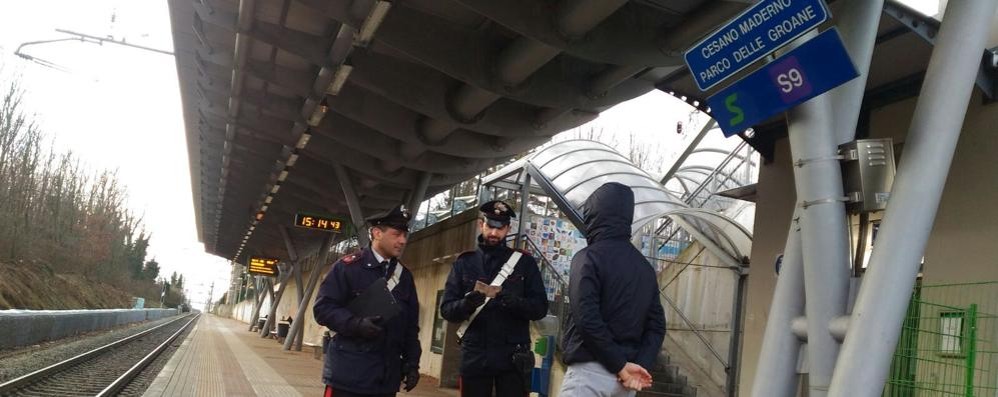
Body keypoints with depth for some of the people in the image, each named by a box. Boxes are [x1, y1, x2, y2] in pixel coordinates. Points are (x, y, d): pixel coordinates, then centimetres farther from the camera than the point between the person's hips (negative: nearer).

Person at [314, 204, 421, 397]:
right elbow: (323, 308, -8)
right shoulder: (348, 267, -3)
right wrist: (358, 324, -21)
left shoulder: (404, 276, 14)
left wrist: (412, 362, 7)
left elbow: (411, 325, 16)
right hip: (349, 374, -5)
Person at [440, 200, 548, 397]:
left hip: (513, 357, -1)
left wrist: (516, 303, -20)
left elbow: (540, 308, 1)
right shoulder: (464, 262, 9)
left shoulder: (524, 262, 6)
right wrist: (466, 304, -18)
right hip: (474, 356, 1)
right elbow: (446, 309, 4)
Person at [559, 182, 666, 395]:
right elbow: (656, 325, 9)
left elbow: (587, 320, -19)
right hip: (624, 377, 7)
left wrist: (622, 366, -13)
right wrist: (640, 365, -2)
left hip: (589, 371, -7)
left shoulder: (589, 257, -9)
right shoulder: (645, 267, 13)